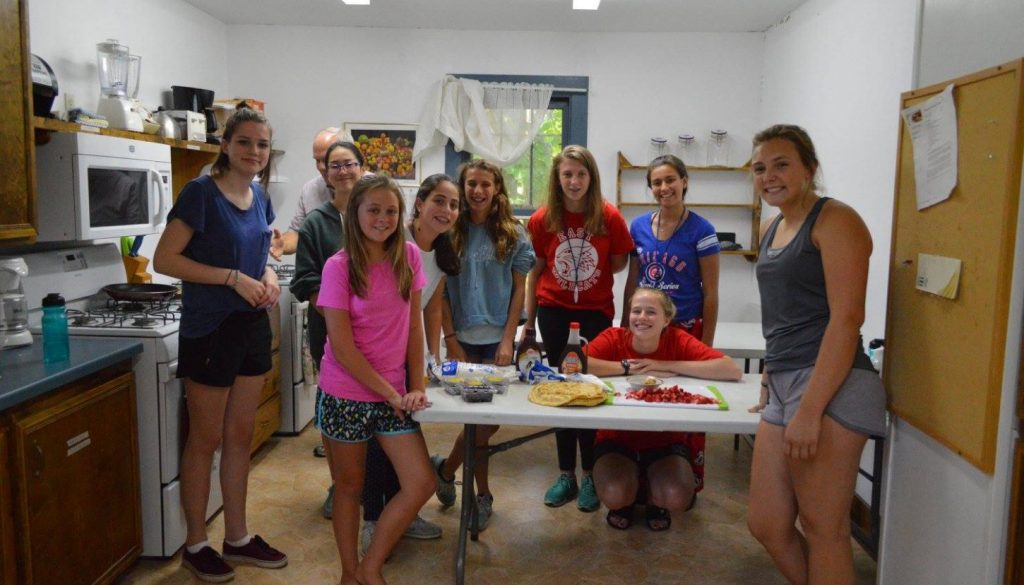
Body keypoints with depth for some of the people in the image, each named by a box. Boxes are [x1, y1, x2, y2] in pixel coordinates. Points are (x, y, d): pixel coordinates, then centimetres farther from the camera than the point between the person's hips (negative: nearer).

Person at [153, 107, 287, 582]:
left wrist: (268, 278, -2)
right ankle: (195, 544, 24)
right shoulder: (201, 193, -13)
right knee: (206, 439, 6)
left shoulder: (259, 197, 7)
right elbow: (164, 259, -17)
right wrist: (234, 279, -22)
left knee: (240, 435, 15)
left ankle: (238, 537, 29)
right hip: (209, 329, -7)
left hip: (252, 326, 7)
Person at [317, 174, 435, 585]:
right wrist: (390, 393, -14)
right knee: (350, 486, 11)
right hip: (346, 394, -4)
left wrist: (416, 388, -3)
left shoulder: (408, 256, 0)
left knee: (421, 484, 0)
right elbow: (342, 345, -14)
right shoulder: (339, 266, -12)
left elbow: (414, 326, 3)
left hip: (394, 393, 4)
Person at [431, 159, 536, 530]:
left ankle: (446, 468, 26)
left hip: (497, 338, 1)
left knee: (483, 418, 2)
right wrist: (451, 341, -5)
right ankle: (482, 494, 21)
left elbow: (519, 289, 2)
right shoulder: (452, 232, 1)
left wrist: (508, 340, -5)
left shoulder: (513, 234, 2)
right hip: (462, 338, 0)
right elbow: (441, 291, 1)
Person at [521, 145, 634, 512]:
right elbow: (534, 271, 3)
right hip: (554, 312, 1)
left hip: (596, 312, -1)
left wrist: (592, 274, -7)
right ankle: (566, 475, 18)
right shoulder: (542, 220, -5)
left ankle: (590, 475, 15)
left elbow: (619, 262, 6)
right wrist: (528, 320, 4)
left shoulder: (609, 217, -8)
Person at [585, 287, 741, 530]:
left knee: (677, 499, -25)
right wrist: (628, 367, -26)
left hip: (667, 440, 1)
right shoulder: (614, 338, -13)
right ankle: (624, 501, 13)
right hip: (617, 439, 0)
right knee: (613, 495, -27)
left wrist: (666, 366, -24)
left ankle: (655, 502, 14)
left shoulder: (678, 341, -12)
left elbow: (733, 370, -24)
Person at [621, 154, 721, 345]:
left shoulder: (701, 230, -8)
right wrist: (625, 327, 11)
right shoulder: (638, 226, 2)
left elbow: (710, 294, -7)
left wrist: (706, 345, -8)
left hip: (687, 329, -3)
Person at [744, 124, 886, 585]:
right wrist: (774, 367, 15)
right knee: (766, 525, 11)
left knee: (824, 528, 1)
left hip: (829, 387, -8)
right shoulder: (771, 228, 18)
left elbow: (846, 319, -15)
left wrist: (810, 409, -20)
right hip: (783, 389, 8)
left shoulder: (834, 220, -7)